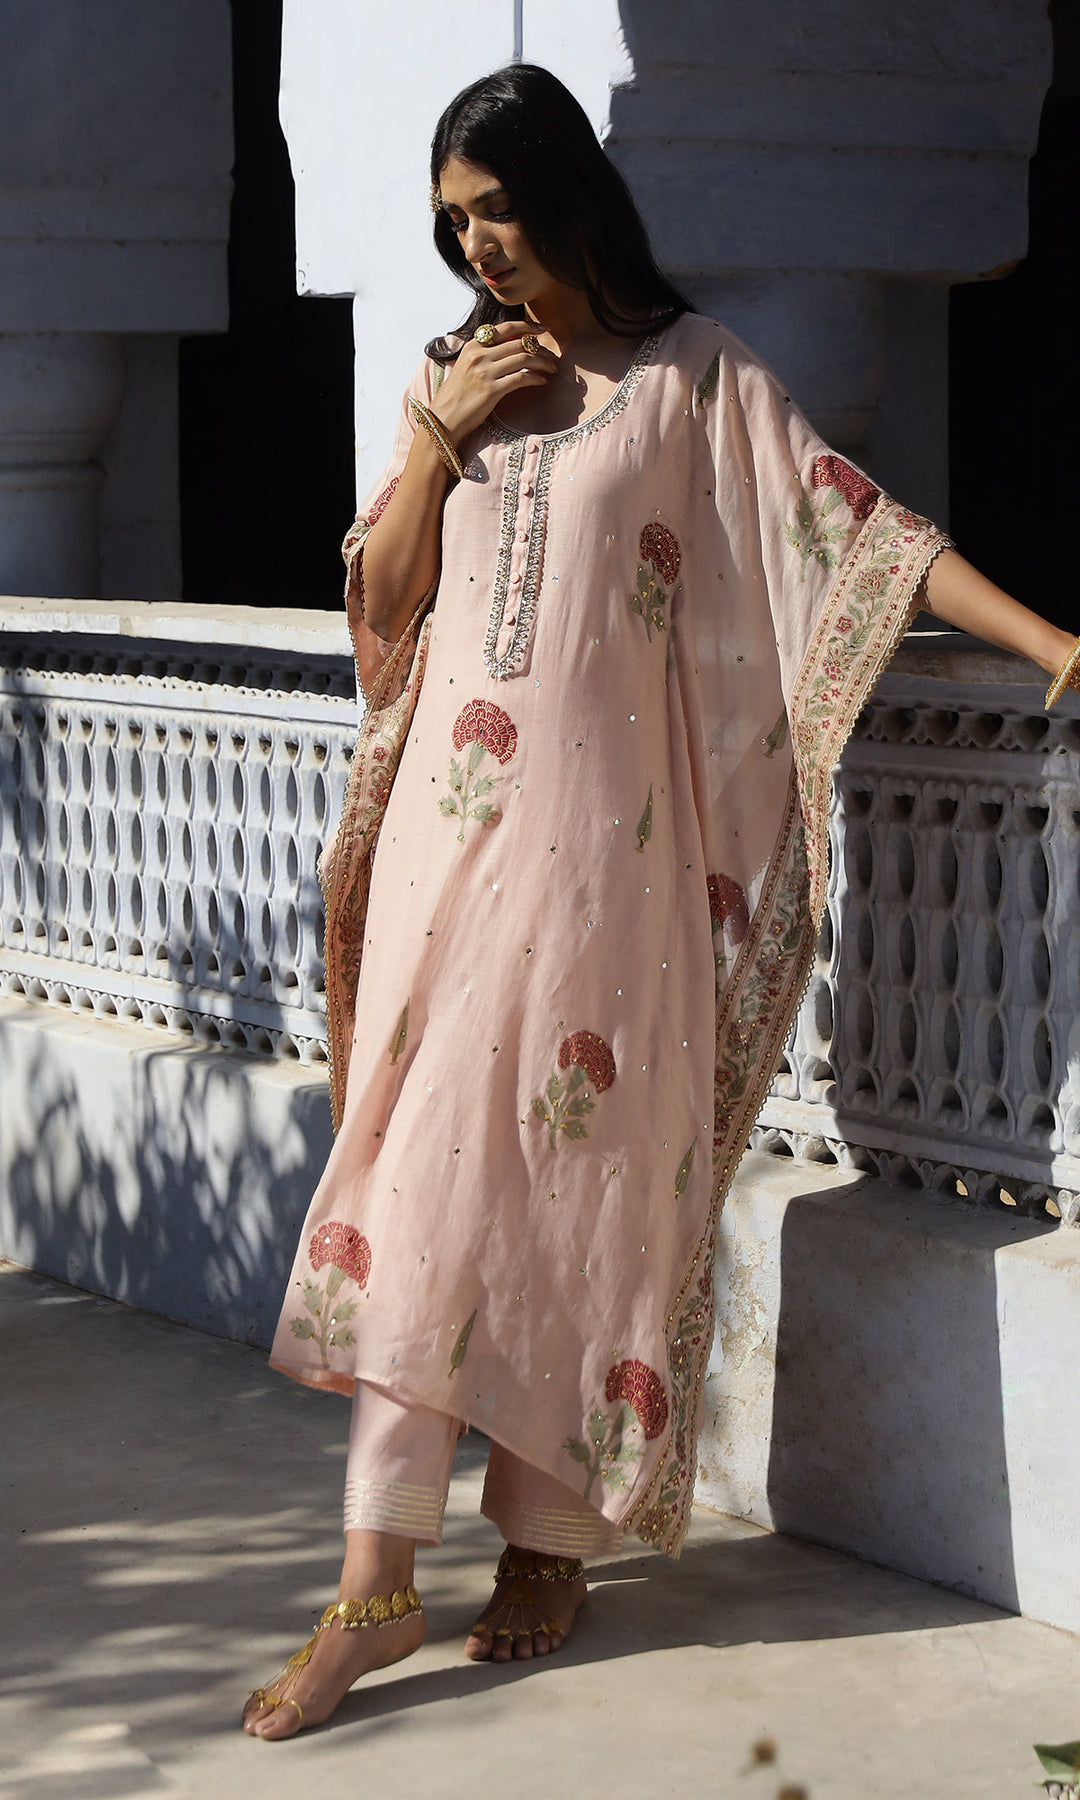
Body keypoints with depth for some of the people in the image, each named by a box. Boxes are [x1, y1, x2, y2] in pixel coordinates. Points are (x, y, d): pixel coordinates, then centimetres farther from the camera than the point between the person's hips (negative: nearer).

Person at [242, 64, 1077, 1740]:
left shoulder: (694, 375, 2)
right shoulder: (450, 376, 15)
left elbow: (854, 523, -3)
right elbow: (380, 600, 11)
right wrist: (441, 435, -3)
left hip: (600, 828, -3)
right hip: (451, 813, 4)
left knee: (576, 1165, -2)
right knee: (419, 1162, -2)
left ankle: (552, 1541, 12)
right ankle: (378, 1581, -1)